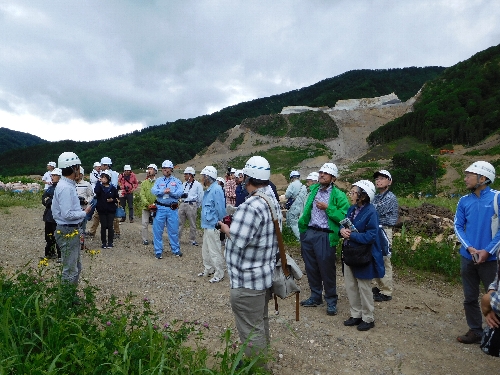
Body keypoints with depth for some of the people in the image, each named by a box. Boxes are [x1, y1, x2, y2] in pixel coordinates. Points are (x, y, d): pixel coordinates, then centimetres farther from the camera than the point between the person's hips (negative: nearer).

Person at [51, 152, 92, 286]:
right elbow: (67, 214, -25)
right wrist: (84, 212, -12)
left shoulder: (68, 185, 9)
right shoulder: (65, 187, -21)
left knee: (76, 267, 20)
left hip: (72, 230, 10)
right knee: (70, 270, 0)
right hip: (68, 231, -10)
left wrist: (81, 210, 5)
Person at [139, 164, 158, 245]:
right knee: (145, 224, 1)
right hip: (145, 207, 2)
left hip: (156, 207, -1)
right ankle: (145, 240, 10)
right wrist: (147, 204, -14)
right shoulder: (144, 183, 7)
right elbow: (142, 195, 0)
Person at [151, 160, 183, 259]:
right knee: (157, 231, 4)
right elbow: (153, 191, -9)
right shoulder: (158, 180, 8)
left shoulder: (177, 181, 5)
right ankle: (158, 251, 15)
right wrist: (163, 191, -24)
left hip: (172, 209, -1)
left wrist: (170, 192, -21)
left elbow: (179, 193, -9)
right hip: (160, 208, 1)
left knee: (174, 230, 8)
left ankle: (176, 249, 23)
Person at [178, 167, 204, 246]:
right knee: (179, 222, 6)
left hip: (191, 205, -5)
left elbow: (200, 196, -2)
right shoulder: (184, 184, 14)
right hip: (182, 204, 5)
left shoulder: (197, 184, -4)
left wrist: (197, 206, 2)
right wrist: (182, 195, -4)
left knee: (192, 224, 5)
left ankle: (192, 240, 15)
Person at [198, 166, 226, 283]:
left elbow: (221, 208, -21)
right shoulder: (208, 190, 12)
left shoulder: (216, 190, -20)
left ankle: (219, 274, 11)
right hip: (207, 225, 10)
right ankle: (208, 270, 35)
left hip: (213, 226, -10)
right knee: (205, 250, 20)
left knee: (214, 251, -1)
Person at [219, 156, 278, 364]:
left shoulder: (250, 207, -24)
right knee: (261, 323, 25)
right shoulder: (273, 201, 6)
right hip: (266, 274, 10)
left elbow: (237, 242, -28)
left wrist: (226, 229, -9)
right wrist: (235, 227, 8)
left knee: (251, 330, 5)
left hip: (248, 279, -10)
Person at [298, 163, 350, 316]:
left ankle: (331, 301, 20)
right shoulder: (313, 190, 11)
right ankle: (315, 297, 32)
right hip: (309, 233, 6)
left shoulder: (338, 195, -6)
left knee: (327, 270, 2)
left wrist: (327, 208, -19)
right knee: (311, 268, 15)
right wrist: (302, 228, 7)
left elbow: (344, 216, -17)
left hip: (325, 236, -6)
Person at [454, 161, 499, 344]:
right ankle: (475, 331, 27)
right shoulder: (464, 201, 4)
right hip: (468, 257, 4)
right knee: (470, 298, 12)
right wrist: (469, 248, -11)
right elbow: (458, 227, 4)